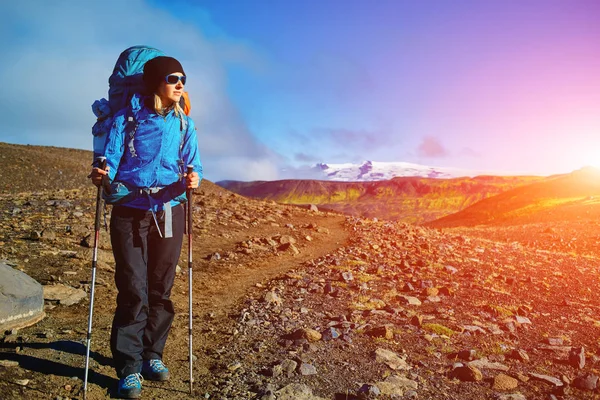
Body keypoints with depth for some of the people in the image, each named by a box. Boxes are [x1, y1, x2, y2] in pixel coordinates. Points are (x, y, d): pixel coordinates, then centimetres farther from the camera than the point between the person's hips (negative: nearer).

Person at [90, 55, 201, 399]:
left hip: (169, 212, 3)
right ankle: (129, 369, 8)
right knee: (134, 291, -5)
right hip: (130, 211, -2)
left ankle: (152, 356, 24)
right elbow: (111, 158, -4)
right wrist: (102, 175, -26)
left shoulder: (184, 124, 8)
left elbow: (194, 165, 5)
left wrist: (193, 179, -18)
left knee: (161, 289, 7)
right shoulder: (127, 117, 0)